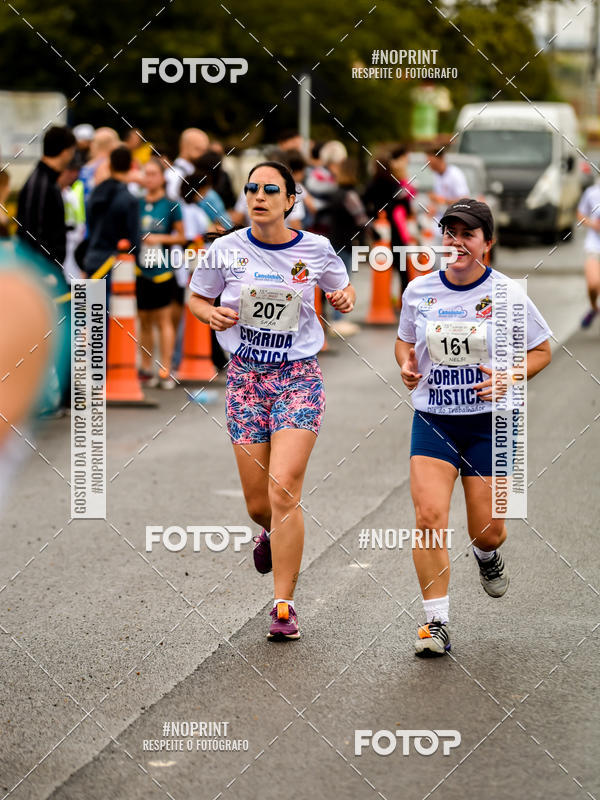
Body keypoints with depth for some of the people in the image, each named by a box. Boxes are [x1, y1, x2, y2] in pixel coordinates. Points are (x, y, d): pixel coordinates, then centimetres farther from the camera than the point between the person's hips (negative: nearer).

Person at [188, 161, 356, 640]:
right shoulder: (227, 250, -2)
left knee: (283, 490, -17)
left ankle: (284, 605, -8)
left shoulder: (315, 250, -2)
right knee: (258, 504, 4)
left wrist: (345, 299, -6)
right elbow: (197, 299, 12)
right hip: (246, 377, 2)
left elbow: (342, 290, 16)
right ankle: (274, 532, 44)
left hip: (298, 375, -2)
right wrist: (212, 314, -10)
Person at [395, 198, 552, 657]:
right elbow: (406, 341, 18)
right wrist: (407, 365, -4)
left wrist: (509, 378, -14)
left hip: (488, 422, -1)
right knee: (429, 518, -15)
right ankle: (437, 624, -7)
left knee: (487, 531, 3)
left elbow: (541, 351, 4)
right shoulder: (419, 291, 1)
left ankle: (487, 555, 43)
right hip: (432, 420, 1)